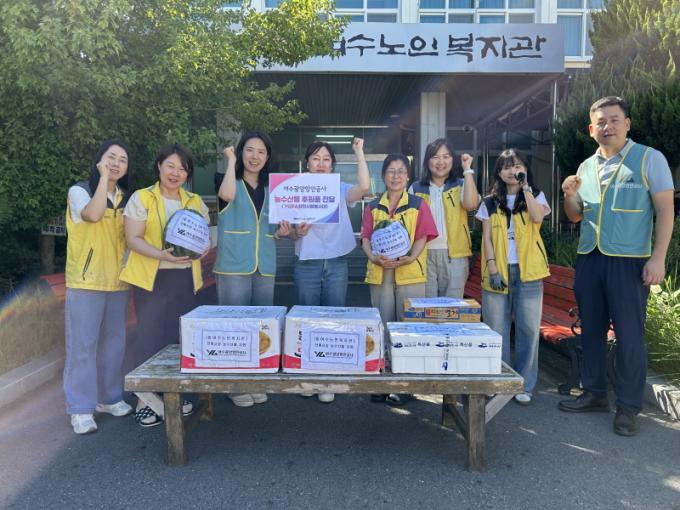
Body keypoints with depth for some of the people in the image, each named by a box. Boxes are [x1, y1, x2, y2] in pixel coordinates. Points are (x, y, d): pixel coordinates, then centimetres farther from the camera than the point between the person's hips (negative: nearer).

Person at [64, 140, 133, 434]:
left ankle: (109, 397, 24)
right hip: (85, 281, -5)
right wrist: (103, 177, -16)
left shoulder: (126, 199, 12)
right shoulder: (79, 191, -4)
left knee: (113, 343, 11)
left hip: (117, 281, 5)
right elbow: (93, 214, -25)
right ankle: (81, 408, 6)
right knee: (83, 345, -2)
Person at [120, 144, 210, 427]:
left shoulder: (195, 201, 11)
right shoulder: (141, 198, -1)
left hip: (185, 278, 4)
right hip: (151, 278, -4)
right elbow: (133, 238, -8)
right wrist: (162, 254, -23)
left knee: (182, 336, 7)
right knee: (150, 336, -2)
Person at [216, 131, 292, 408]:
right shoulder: (232, 183, 1)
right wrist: (231, 160, -12)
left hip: (265, 267, 5)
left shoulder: (271, 189, 15)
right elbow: (226, 195, -25)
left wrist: (282, 232, 0)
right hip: (234, 266, -5)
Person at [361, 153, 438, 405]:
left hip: (410, 273, -2)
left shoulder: (418, 205, 5)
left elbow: (422, 237, -1)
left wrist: (410, 257, -20)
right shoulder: (373, 207, 12)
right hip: (379, 272, 2)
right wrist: (373, 256, -14)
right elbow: (366, 237, 6)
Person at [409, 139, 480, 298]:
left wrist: (467, 169, -8)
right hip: (424, 255, 1)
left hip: (454, 255, 0)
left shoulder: (460, 186, 8)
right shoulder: (416, 188, 10)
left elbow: (471, 204, -14)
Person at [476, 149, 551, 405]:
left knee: (528, 329, 0)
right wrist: (492, 268, -7)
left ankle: (524, 386, 11)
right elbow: (486, 238, 3)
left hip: (528, 271, 0)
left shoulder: (535, 197, 8)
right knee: (496, 330, 3)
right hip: (498, 270, 1)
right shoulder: (490, 203, 9)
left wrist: (526, 187, -13)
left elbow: (538, 217, -14)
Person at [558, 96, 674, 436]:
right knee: (591, 329, 11)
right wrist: (570, 195, -4)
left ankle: (628, 407, 12)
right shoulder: (586, 166, 12)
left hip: (628, 261, -5)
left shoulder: (649, 159, -2)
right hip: (588, 259, 5)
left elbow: (665, 210, -6)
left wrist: (658, 258, -14)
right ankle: (594, 393, 25)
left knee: (629, 334, 0)